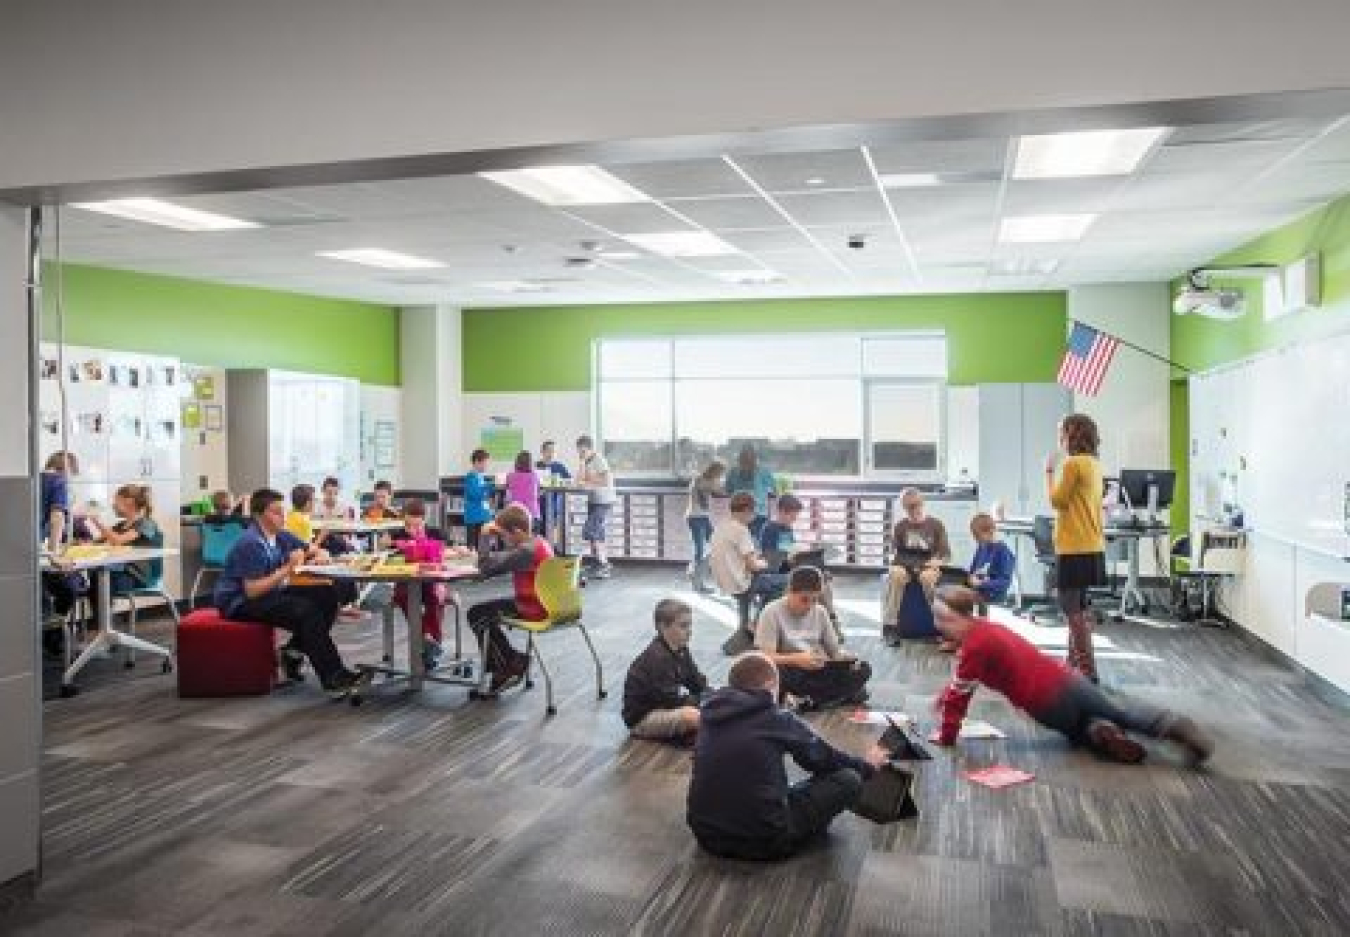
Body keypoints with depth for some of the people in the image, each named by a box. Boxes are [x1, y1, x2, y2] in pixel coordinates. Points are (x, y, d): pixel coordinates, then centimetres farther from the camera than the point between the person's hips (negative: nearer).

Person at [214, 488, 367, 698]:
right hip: (240, 603, -8)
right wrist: (287, 569, -25)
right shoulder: (250, 543, -19)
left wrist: (317, 558, -10)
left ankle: (295, 650, 1)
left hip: (270, 594, 9)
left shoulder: (281, 537, 4)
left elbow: (319, 554, 15)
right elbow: (252, 591, -25)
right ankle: (334, 679, -27)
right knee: (306, 611, -28)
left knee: (328, 596, -7)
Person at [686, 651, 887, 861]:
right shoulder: (777, 719, -8)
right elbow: (823, 756, 7)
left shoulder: (710, 714, 5)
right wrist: (866, 766, 27)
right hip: (762, 841, -7)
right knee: (849, 780, 3)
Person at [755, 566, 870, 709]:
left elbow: (834, 651, 10)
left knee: (863, 668, -18)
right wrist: (796, 659, -32)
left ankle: (813, 701, -27)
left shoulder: (820, 612, 6)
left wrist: (844, 656, -14)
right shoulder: (772, 612, -9)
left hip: (818, 670, 4)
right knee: (781, 673, -40)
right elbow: (766, 657, -16)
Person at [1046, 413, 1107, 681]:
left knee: (1073, 609, -4)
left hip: (1076, 549, -9)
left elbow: (1056, 500, -10)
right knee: (1077, 608, 17)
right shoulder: (1093, 463, 12)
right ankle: (1074, 663, 26)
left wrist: (1049, 471, -4)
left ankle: (1087, 669, -3)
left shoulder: (1074, 463, -15)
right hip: (1091, 547, 9)